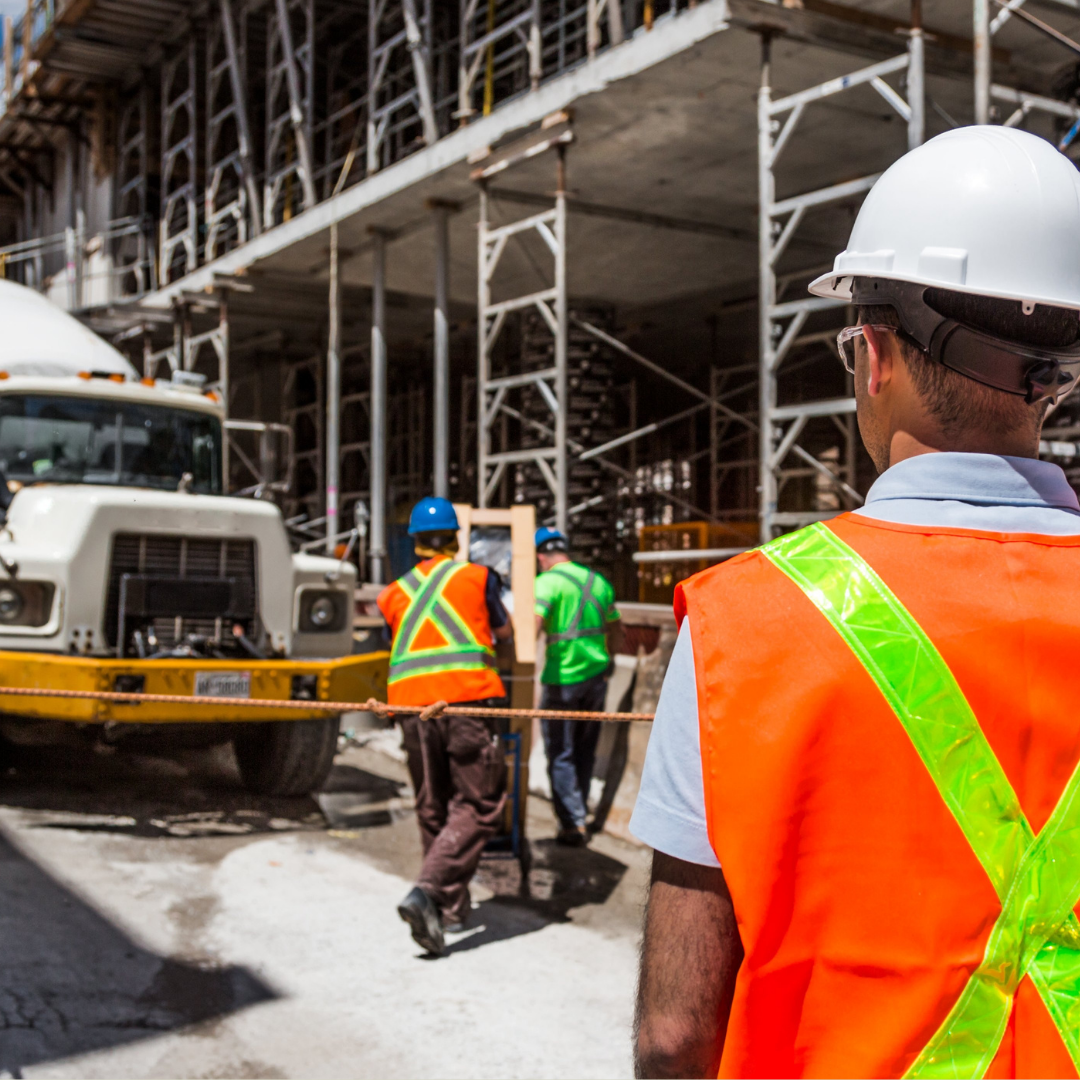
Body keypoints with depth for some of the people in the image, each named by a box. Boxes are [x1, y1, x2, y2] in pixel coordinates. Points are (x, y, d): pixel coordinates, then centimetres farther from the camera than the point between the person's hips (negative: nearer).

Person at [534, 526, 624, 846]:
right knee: (585, 751, 17)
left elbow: (533, 627, -23)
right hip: (596, 676, 6)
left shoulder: (547, 582, -9)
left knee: (560, 755, 3)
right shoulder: (598, 581, 12)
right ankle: (579, 810, 27)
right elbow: (616, 633, 18)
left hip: (562, 678, -6)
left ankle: (573, 823, 1)